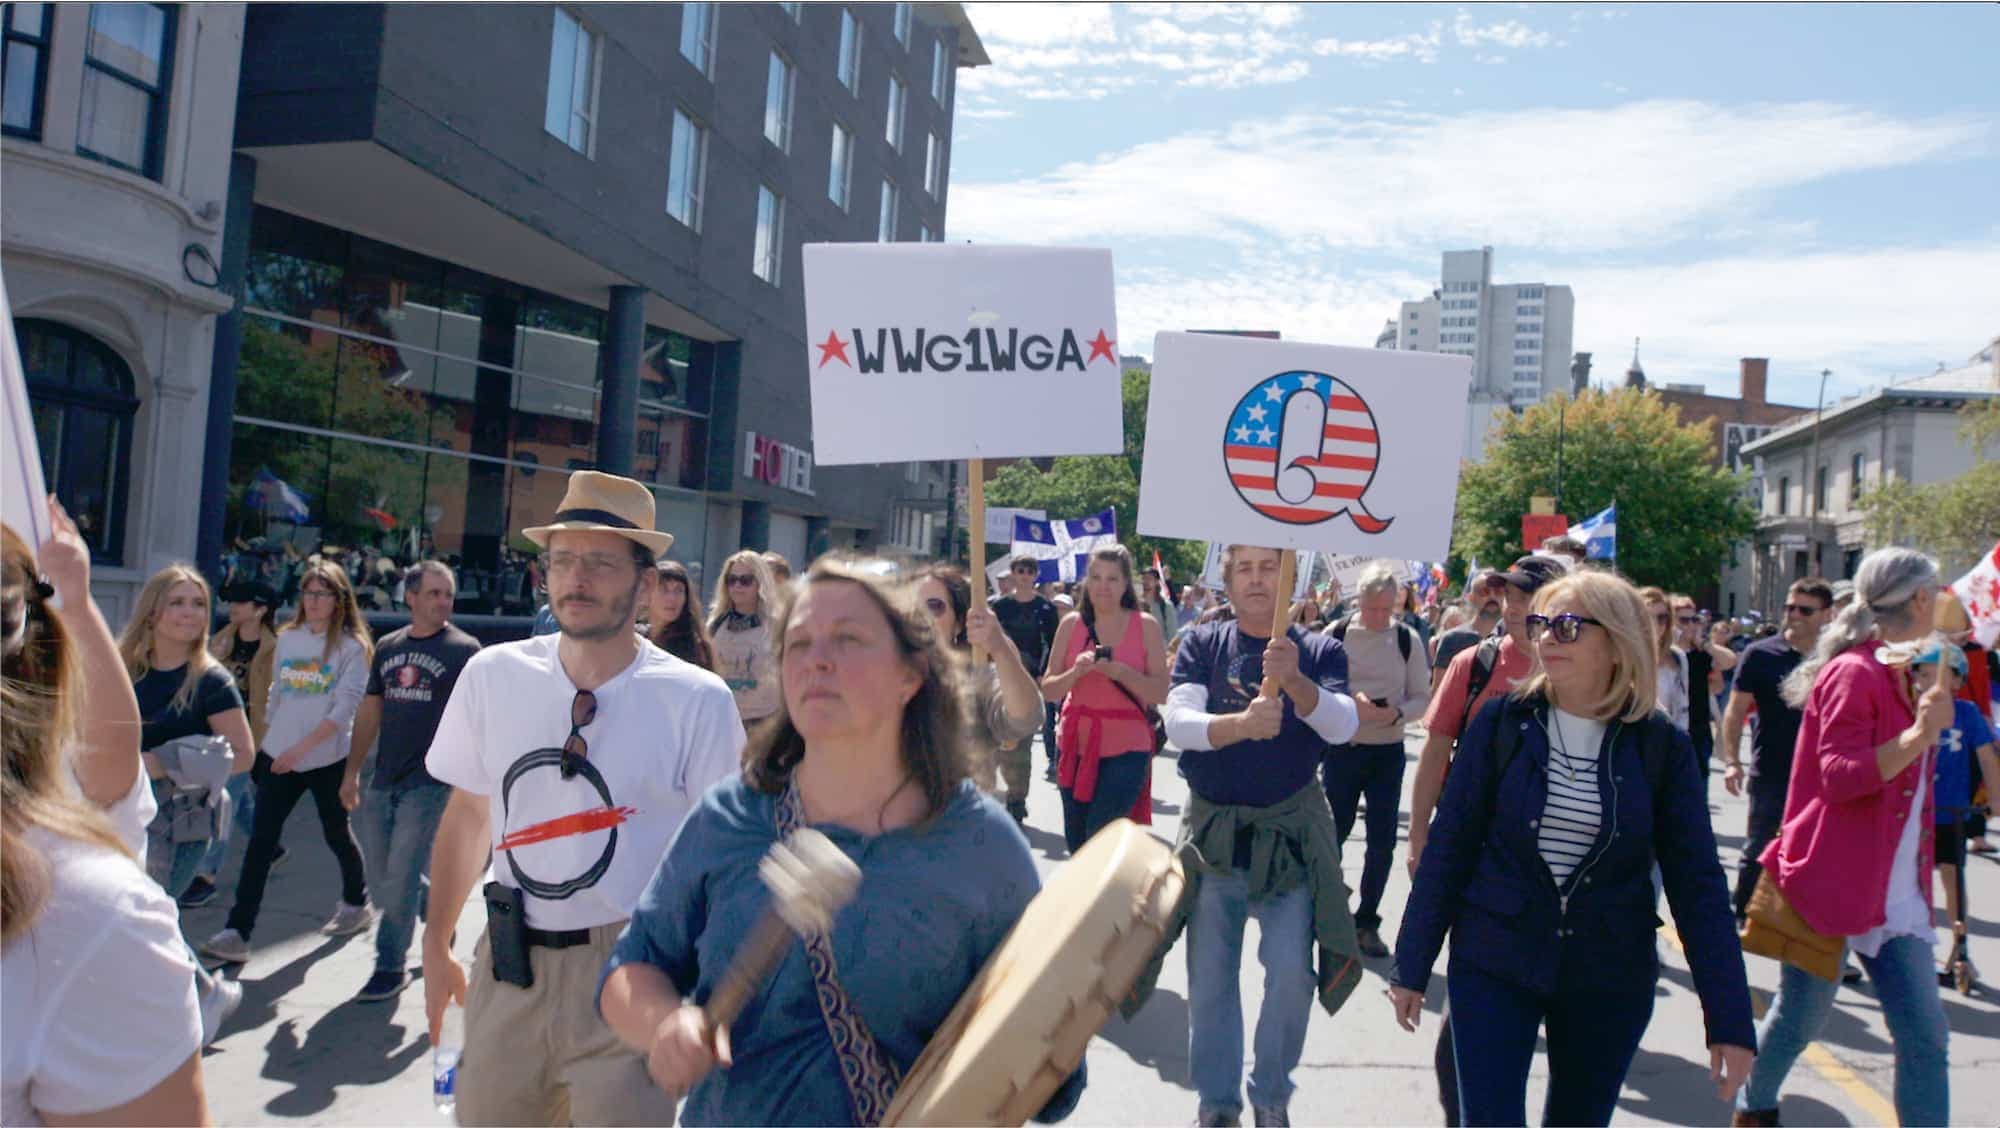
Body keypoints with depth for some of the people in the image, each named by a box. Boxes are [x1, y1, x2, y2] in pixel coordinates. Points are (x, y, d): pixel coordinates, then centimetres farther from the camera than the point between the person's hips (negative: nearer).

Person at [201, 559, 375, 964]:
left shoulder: (351, 646, -10)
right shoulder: (287, 638, 7)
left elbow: (344, 708, -16)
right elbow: (276, 693, 17)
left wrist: (301, 748, -23)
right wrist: (270, 738, 16)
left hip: (327, 759, -4)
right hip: (278, 756, 4)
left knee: (337, 834, 12)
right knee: (260, 841, -3)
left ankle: (357, 904, 34)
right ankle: (237, 933, -2)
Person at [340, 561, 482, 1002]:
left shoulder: (464, 650, -6)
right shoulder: (388, 647, 10)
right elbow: (370, 711, 14)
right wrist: (352, 772, 11)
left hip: (429, 783, -6)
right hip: (383, 781, 6)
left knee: (400, 879, -4)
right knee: (384, 875, 13)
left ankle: (390, 969, 9)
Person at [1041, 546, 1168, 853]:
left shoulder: (1146, 625, -3)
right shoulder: (1071, 623, 3)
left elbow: (1161, 693, -8)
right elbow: (1048, 690, 2)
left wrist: (1118, 671, -21)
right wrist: (1076, 672, -18)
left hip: (1126, 748, -3)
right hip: (1076, 744, 3)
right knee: (1076, 844, 14)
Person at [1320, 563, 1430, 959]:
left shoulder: (1408, 638, -3)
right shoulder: (1337, 634, -6)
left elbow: (1421, 697, 2)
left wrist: (1397, 713, -19)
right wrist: (1349, 703, -21)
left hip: (1388, 752, 1)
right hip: (1342, 749, -1)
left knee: (1382, 841, 3)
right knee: (1335, 832, 9)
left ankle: (1366, 922, 19)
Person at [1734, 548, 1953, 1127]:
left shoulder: (1902, 674, 13)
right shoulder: (1853, 673, -14)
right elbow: (1840, 777, -21)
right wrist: (1921, 734, -30)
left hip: (1895, 890, 8)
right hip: (1831, 882, -8)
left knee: (1924, 1034, 2)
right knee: (1801, 1018, 6)